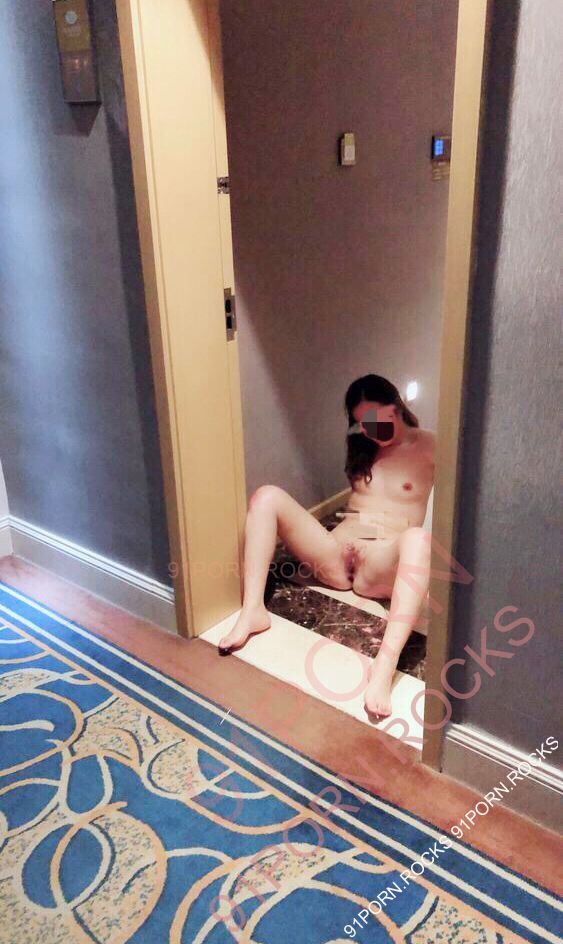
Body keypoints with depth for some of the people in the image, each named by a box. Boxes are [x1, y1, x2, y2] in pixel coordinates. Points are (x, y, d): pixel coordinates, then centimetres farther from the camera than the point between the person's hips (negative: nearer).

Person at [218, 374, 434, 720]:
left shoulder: (428, 446, 8)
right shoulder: (362, 447, 21)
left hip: (383, 565, -4)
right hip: (334, 553, 4)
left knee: (420, 538, -40)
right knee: (267, 496, -14)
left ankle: (385, 665, -55)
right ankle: (253, 610, -25)